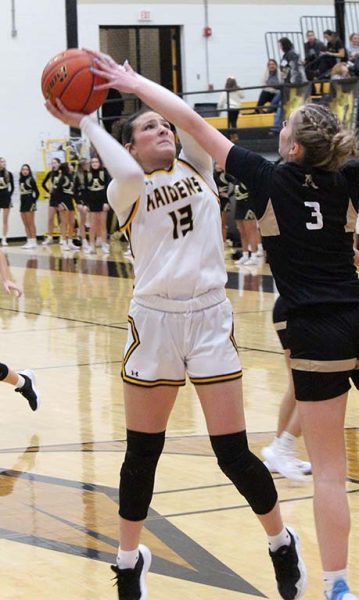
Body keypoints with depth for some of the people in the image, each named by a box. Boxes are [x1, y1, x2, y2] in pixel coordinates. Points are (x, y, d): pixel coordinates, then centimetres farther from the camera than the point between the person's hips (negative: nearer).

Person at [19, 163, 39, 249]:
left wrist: (33, 202, -12)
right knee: (25, 224, 8)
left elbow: (37, 193, -8)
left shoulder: (31, 180, -8)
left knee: (30, 223, -5)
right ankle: (29, 241, 12)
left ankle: (33, 241, -2)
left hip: (29, 203, -7)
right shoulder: (21, 180, 10)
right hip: (22, 202, 7)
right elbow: (21, 192, 13)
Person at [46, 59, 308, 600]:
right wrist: (83, 122, -11)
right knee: (142, 454, 7)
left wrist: (133, 82, 0)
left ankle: (282, 544, 22)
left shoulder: (198, 169, 10)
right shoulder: (126, 192, 2)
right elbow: (128, 173, -22)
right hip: (154, 321, -1)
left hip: (210, 317, 1)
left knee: (233, 451, 0)